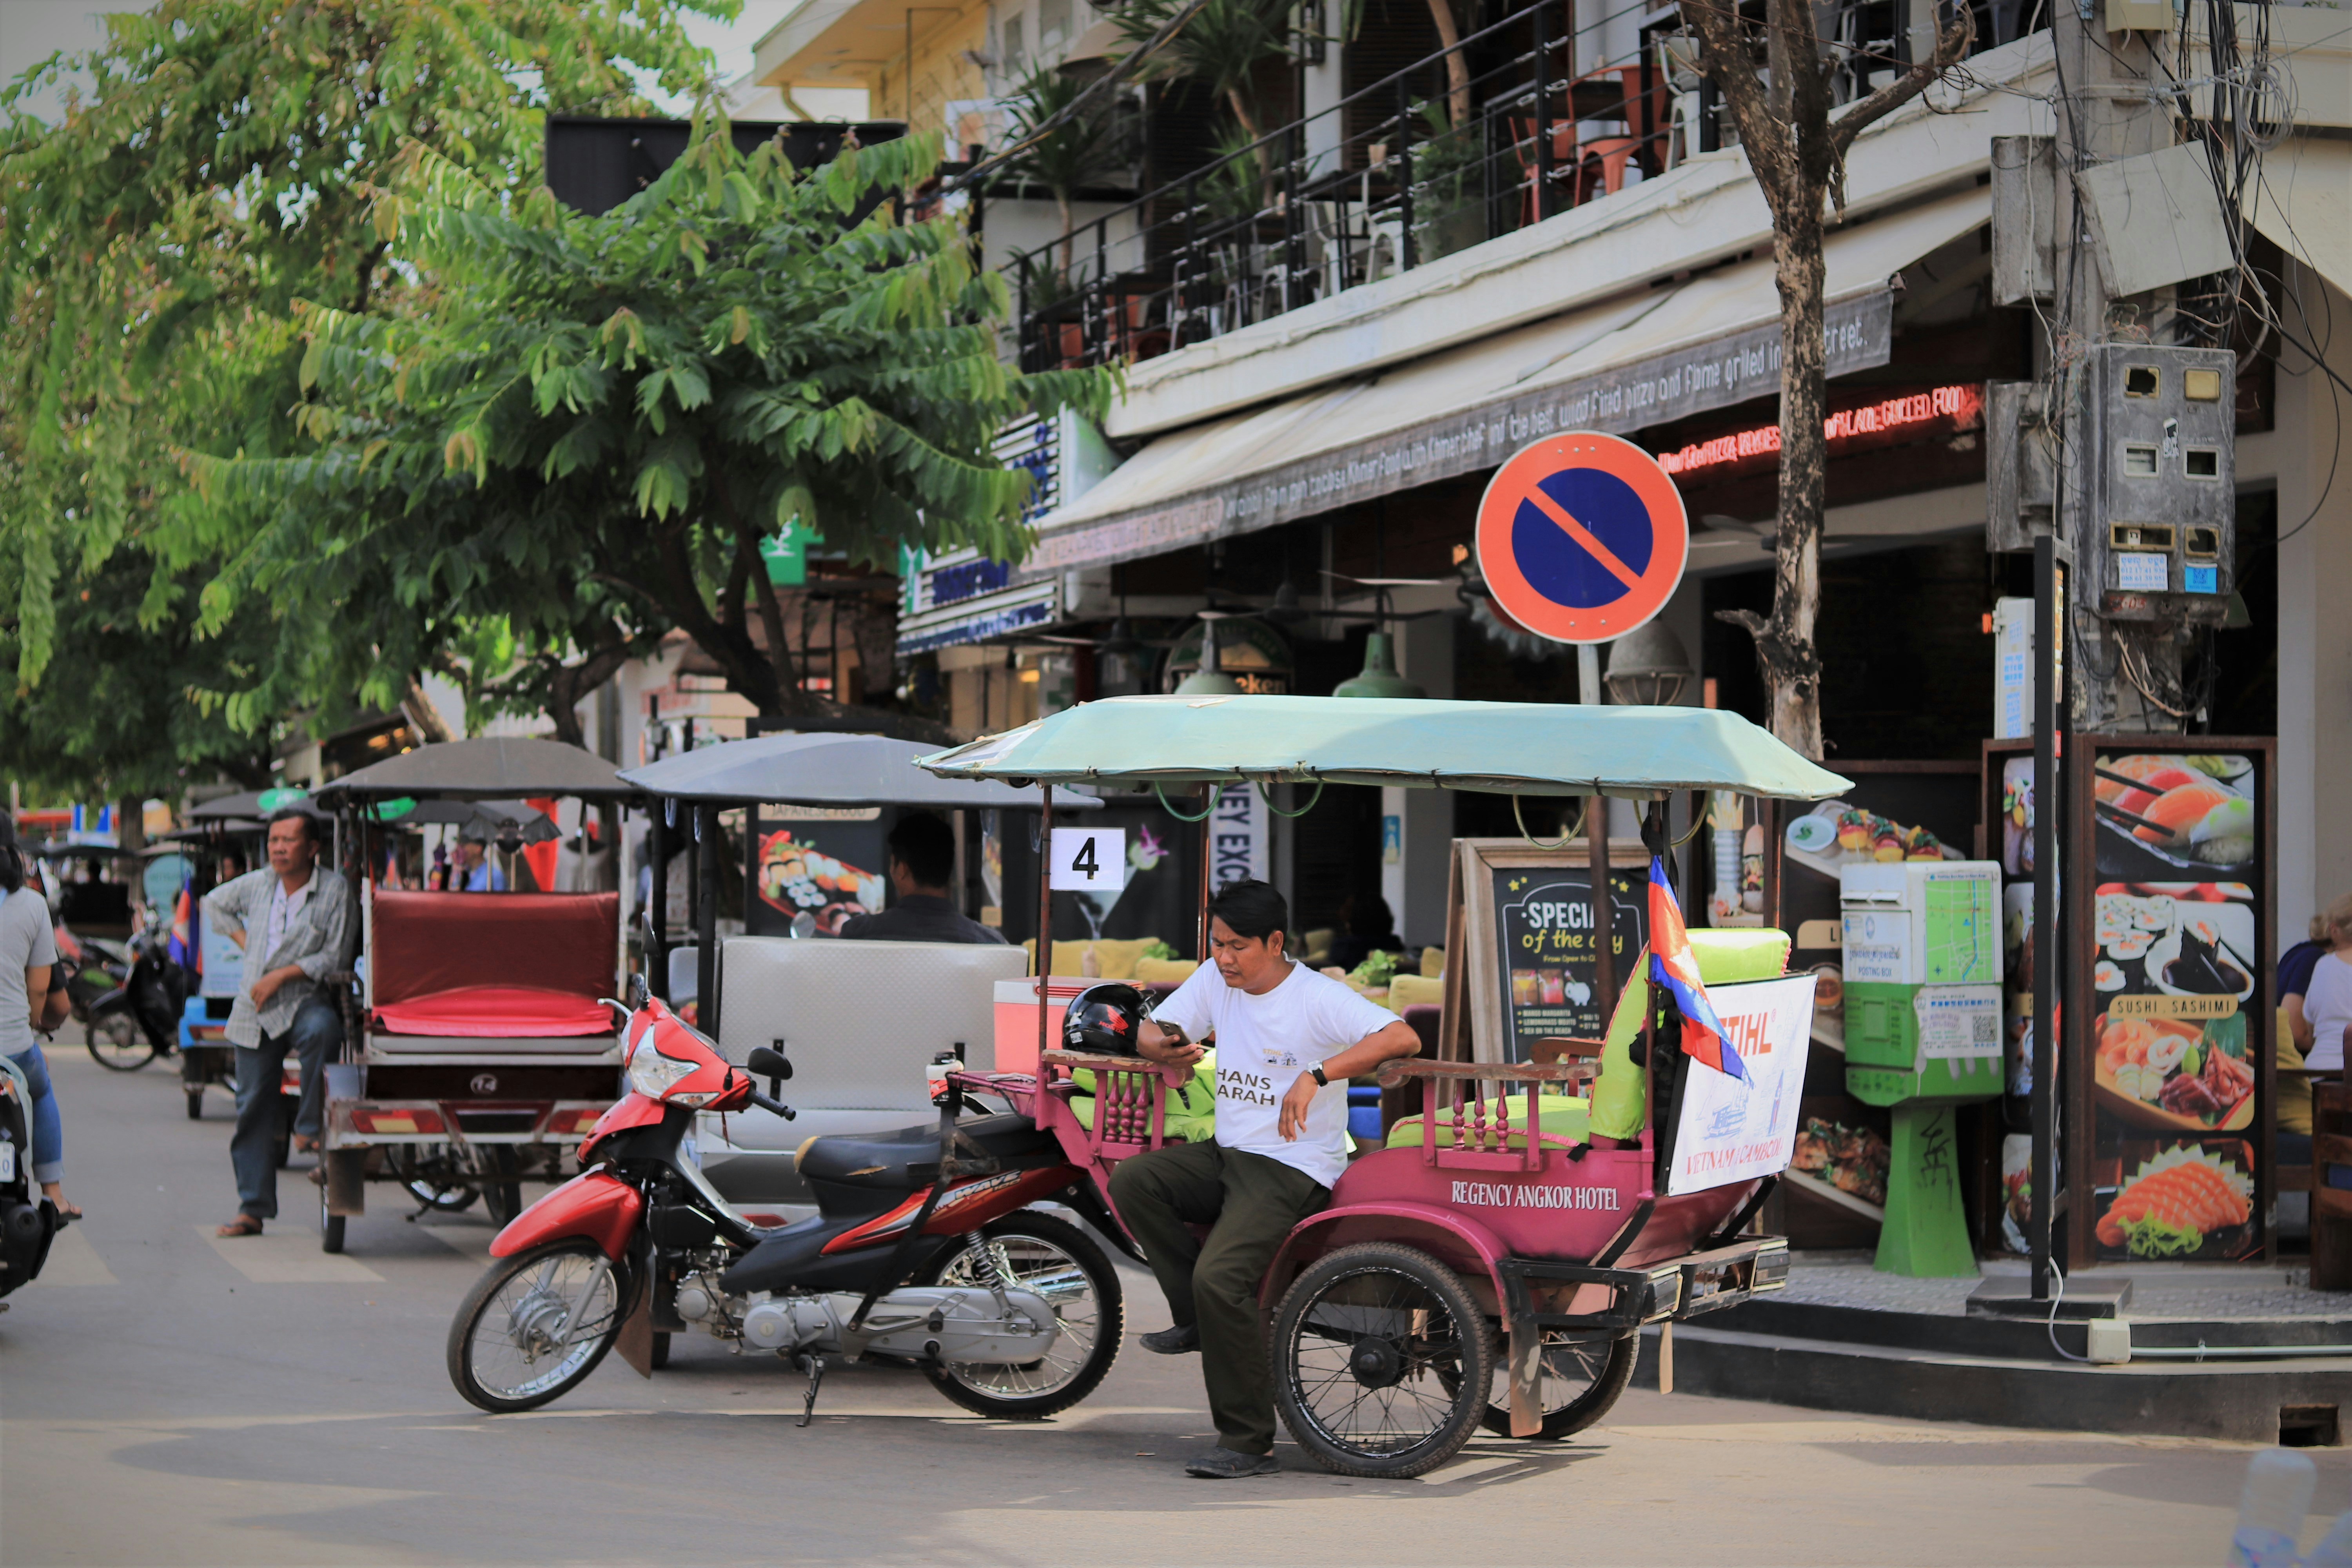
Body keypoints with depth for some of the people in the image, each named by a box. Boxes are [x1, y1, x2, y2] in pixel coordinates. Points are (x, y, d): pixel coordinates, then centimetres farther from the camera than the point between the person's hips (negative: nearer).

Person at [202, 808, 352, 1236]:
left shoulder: (335, 890, -8)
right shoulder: (258, 884, 5)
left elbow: (336, 957, -10)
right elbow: (215, 903, 25)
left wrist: (282, 975, -15)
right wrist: (244, 940, 11)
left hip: (306, 1002, -4)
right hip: (254, 1013, 4)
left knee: (322, 1030, -40)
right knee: (253, 1108, 3)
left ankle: (310, 1127, -24)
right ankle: (253, 1208, 9)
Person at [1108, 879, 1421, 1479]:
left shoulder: (1318, 998, -11)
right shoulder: (1215, 980, 9)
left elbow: (1402, 1037, -23)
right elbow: (1149, 1032, 15)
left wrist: (1316, 1075, -32)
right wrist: (1167, 1046, -11)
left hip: (1293, 1169, -7)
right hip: (1225, 1156, 7)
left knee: (1220, 1277, -25)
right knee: (1131, 1181, -19)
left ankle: (1248, 1444, -16)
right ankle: (1197, 1317, -8)